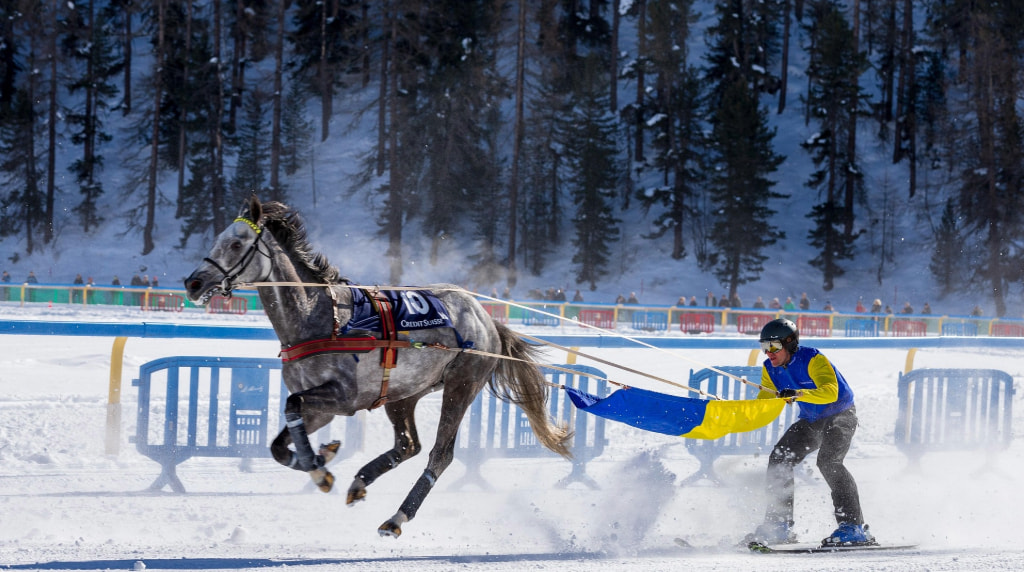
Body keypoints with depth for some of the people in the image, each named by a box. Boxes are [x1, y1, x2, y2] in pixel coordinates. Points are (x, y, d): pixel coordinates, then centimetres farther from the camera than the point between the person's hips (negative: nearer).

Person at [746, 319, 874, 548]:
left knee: (828, 461, -28)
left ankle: (853, 527, -27)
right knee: (779, 459, -6)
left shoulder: (813, 360, -27)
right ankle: (779, 525, 0)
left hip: (840, 416, -8)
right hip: (811, 421, 8)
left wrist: (798, 394, -56)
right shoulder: (771, 369, -5)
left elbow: (830, 391, -41)